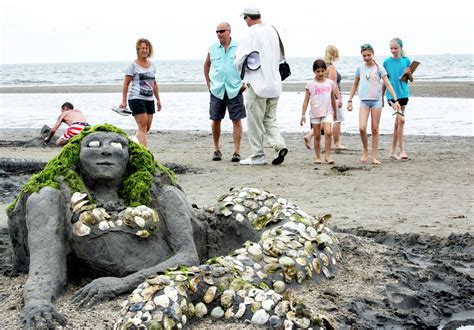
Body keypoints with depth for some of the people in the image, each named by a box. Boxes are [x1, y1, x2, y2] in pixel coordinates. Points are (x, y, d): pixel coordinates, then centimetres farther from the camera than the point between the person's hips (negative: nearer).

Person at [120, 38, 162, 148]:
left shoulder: (152, 65, 14)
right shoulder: (133, 65, -4)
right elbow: (126, 84, -4)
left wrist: (158, 100, 20)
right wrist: (124, 101, -10)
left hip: (149, 99, 6)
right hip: (136, 99, -6)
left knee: (147, 127, 7)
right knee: (143, 126, -14)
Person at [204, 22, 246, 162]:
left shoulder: (239, 47, -1)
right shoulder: (213, 48, 7)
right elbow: (206, 65, 22)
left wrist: (245, 82, -1)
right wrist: (208, 83, 14)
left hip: (235, 89, -2)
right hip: (217, 90, 2)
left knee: (236, 120, -4)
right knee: (215, 120, 3)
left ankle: (237, 152, 1)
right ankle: (217, 150, 18)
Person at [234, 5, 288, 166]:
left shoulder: (252, 34, -14)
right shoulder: (273, 31, 7)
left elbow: (239, 59, -13)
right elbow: (280, 57, 17)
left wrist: (240, 70, 8)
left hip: (257, 83, -7)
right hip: (274, 83, 7)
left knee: (255, 122, 4)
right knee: (270, 119, 15)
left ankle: (258, 156, 9)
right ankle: (279, 145, -4)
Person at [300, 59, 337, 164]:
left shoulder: (330, 83, 5)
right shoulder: (311, 84, 1)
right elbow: (306, 100, 3)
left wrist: (334, 112, 24)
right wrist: (303, 115, -1)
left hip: (327, 112, 0)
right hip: (315, 113, 0)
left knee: (328, 133, -18)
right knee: (317, 136, 6)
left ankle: (327, 156, -10)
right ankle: (318, 157, 15)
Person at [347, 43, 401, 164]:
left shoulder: (379, 68, 0)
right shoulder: (360, 68, 7)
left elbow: (388, 84, -4)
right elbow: (355, 85, 17)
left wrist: (395, 100, -12)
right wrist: (350, 100, 15)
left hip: (376, 100, -1)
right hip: (364, 101, 1)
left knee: (375, 129, 2)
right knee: (362, 128, -13)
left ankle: (374, 156, 8)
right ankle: (365, 151, 9)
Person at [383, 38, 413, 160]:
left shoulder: (406, 61, 4)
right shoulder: (387, 62, 2)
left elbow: (411, 80, 8)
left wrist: (409, 73, -13)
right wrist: (381, 96, 9)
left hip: (403, 94, 2)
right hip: (391, 94, -2)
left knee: (397, 123, 7)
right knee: (401, 119, -16)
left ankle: (393, 151, 16)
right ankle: (402, 150, -13)